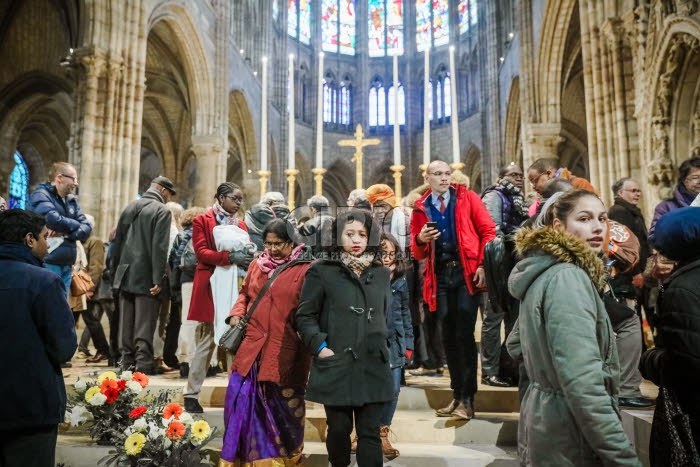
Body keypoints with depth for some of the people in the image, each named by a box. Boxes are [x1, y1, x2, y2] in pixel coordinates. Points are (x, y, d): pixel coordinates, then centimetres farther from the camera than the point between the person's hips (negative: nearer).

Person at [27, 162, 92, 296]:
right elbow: (53, 220, -23)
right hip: (47, 264, -7)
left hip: (67, 266, 7)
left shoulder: (71, 200, 16)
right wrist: (74, 225, -5)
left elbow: (87, 227, 6)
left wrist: (66, 232, -13)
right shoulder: (40, 195, -6)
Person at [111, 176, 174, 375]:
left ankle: (127, 362, 18)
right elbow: (160, 248, -16)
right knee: (145, 325, -2)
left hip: (126, 275, 6)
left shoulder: (130, 207, 12)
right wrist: (158, 280, -16)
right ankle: (144, 364, -1)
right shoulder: (162, 211, -8)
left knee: (126, 323, 12)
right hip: (146, 277, -6)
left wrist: (116, 272, 20)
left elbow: (117, 241, 15)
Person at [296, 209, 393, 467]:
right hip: (335, 365, -2)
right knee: (339, 429, 10)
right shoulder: (321, 271, -2)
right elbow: (305, 316, -2)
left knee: (370, 433, 5)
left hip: (373, 366, 3)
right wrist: (320, 346, -12)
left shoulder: (381, 273, 11)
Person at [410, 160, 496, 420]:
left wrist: (483, 265, -11)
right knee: (448, 337, 9)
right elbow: (418, 254, 9)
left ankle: (467, 399, 4)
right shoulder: (420, 208, 10)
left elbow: (488, 230, -1)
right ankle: (457, 395, 21)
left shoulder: (467, 197, 4)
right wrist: (420, 239, -13)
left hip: (467, 273, -3)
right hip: (440, 276, 3)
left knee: (464, 335, -6)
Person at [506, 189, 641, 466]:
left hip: (542, 418, 9)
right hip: (569, 438, -9)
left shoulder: (542, 273, 8)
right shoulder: (568, 278, -20)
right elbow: (583, 385, -28)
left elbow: (515, 346, 19)